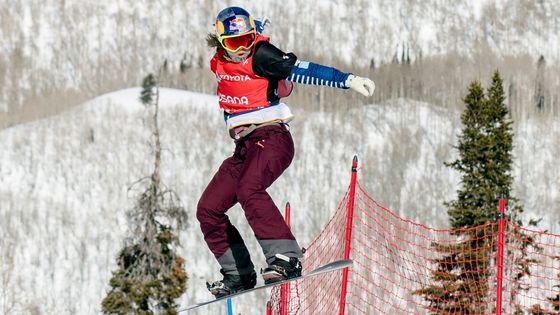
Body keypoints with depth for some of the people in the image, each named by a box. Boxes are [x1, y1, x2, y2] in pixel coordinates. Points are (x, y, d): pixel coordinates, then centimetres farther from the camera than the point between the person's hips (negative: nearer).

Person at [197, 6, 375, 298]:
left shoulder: (260, 56, -11)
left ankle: (284, 257, -40)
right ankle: (238, 273, 9)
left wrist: (348, 80, -28)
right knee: (208, 210, 3)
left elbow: (300, 70, -20)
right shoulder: (219, 64, 9)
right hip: (244, 147, 8)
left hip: (271, 139, -8)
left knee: (248, 190, -34)